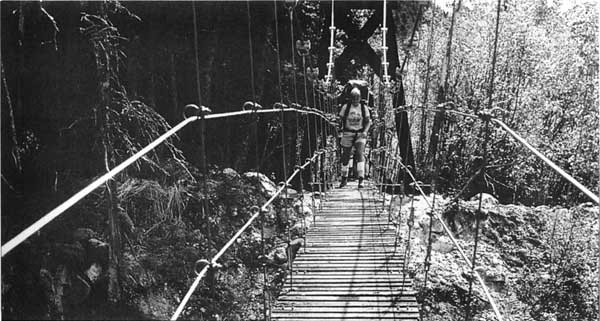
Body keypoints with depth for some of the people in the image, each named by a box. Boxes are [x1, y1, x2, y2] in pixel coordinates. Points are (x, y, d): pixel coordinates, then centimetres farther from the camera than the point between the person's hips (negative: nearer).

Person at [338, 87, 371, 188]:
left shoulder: (364, 108, -1)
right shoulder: (345, 107, -4)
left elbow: (368, 122, 3)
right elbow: (341, 120, 3)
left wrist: (365, 131, -14)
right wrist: (340, 131, 0)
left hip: (360, 135, 0)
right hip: (347, 134, 0)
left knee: (360, 154, -19)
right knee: (345, 157, 7)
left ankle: (361, 180, -22)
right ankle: (344, 179, 29)